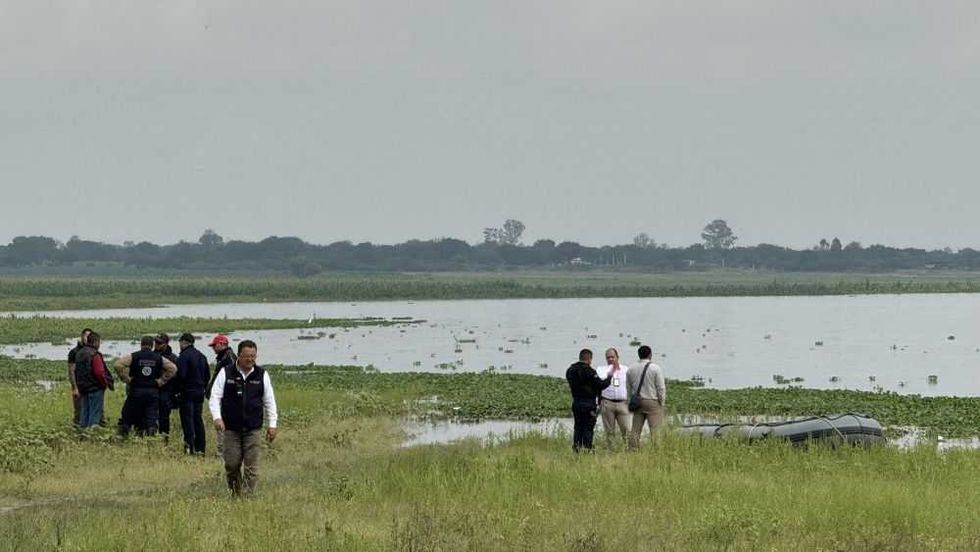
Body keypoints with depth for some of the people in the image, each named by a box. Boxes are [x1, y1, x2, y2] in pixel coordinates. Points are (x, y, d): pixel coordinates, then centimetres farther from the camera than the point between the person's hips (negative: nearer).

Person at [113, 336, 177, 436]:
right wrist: (161, 381, 6)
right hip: (153, 393, 2)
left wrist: (126, 378, -4)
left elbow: (117, 365, -13)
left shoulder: (133, 356, -1)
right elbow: (173, 368, 4)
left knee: (126, 419, 7)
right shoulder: (158, 358, 5)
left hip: (136, 391, -2)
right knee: (151, 421, 2)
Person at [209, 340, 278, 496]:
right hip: (231, 429, 0)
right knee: (231, 465, 1)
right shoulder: (226, 373, 0)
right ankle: (235, 494, 19)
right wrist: (217, 417, -16)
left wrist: (273, 424, 4)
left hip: (253, 430, 0)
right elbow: (215, 397, -1)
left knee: (251, 467, -5)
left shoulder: (261, 375, 5)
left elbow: (269, 401, 9)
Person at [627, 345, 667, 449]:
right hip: (653, 402, -5)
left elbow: (628, 388, 10)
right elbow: (661, 388, -6)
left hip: (637, 402, 5)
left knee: (635, 430, 6)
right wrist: (662, 402, 4)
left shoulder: (631, 370, 7)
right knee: (656, 430, -7)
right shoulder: (655, 368, -6)